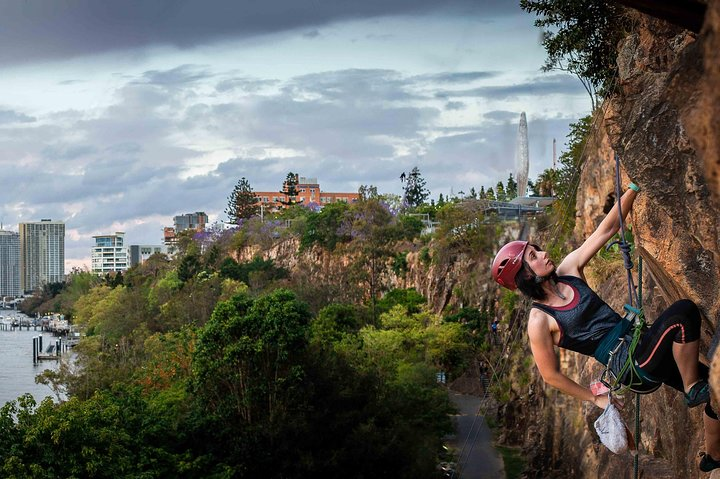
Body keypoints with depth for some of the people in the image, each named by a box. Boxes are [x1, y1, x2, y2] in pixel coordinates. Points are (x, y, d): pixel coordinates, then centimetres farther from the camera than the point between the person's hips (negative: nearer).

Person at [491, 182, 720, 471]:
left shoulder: (568, 270, 4)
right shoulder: (539, 321, -13)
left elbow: (607, 230, 5)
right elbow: (550, 375, -5)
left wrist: (634, 188, -3)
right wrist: (595, 398, 4)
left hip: (640, 345, 8)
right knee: (684, 311, -26)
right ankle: (694, 390, -12)